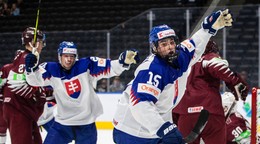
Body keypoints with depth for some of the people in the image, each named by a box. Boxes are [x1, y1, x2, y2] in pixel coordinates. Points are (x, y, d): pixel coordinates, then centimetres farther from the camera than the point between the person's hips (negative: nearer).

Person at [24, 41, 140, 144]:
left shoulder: (86, 66, -10)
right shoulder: (52, 69, -7)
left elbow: (109, 68, -15)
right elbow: (35, 80, -15)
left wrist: (124, 61, -33)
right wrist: (31, 67, -37)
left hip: (86, 124, -1)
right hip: (62, 123, 1)